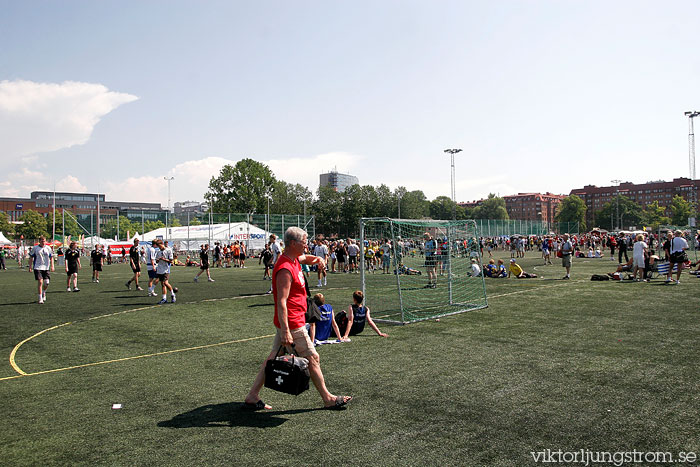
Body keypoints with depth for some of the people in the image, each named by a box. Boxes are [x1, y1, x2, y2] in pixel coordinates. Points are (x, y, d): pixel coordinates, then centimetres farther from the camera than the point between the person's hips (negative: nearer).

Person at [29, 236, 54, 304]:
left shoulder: (48, 248, 7)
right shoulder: (35, 248, 1)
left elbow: (51, 257, 12)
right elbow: (31, 258, 7)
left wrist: (52, 266, 3)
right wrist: (30, 267, 2)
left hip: (46, 268, 2)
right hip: (37, 268, -2)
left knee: (46, 282, -2)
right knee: (40, 282, -10)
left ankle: (43, 293, 29)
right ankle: (40, 299, -3)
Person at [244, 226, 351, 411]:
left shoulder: (293, 259, 9)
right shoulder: (285, 269, -22)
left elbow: (305, 258, 34)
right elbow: (281, 302, -27)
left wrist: (317, 259, 10)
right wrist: (285, 331, -31)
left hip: (289, 321, 10)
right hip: (292, 323, -10)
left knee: (274, 357, 12)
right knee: (313, 358, 2)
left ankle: (252, 396, 18)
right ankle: (328, 399, 16)